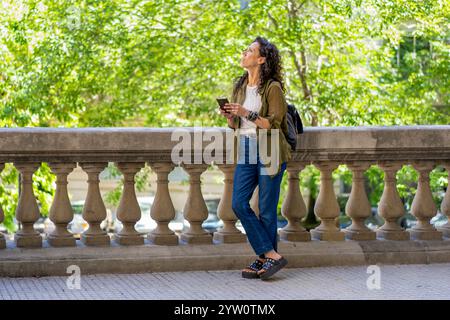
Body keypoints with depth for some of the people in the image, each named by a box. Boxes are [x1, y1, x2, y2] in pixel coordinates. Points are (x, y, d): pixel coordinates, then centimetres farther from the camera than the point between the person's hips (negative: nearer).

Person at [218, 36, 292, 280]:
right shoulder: (240, 86, 12)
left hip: (269, 153, -6)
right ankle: (271, 255, -1)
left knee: (266, 209, -2)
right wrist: (229, 117, -4)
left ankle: (263, 258, 9)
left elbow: (274, 123, -13)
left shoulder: (272, 87, -9)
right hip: (246, 153, 6)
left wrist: (247, 114, -21)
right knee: (239, 203, -5)